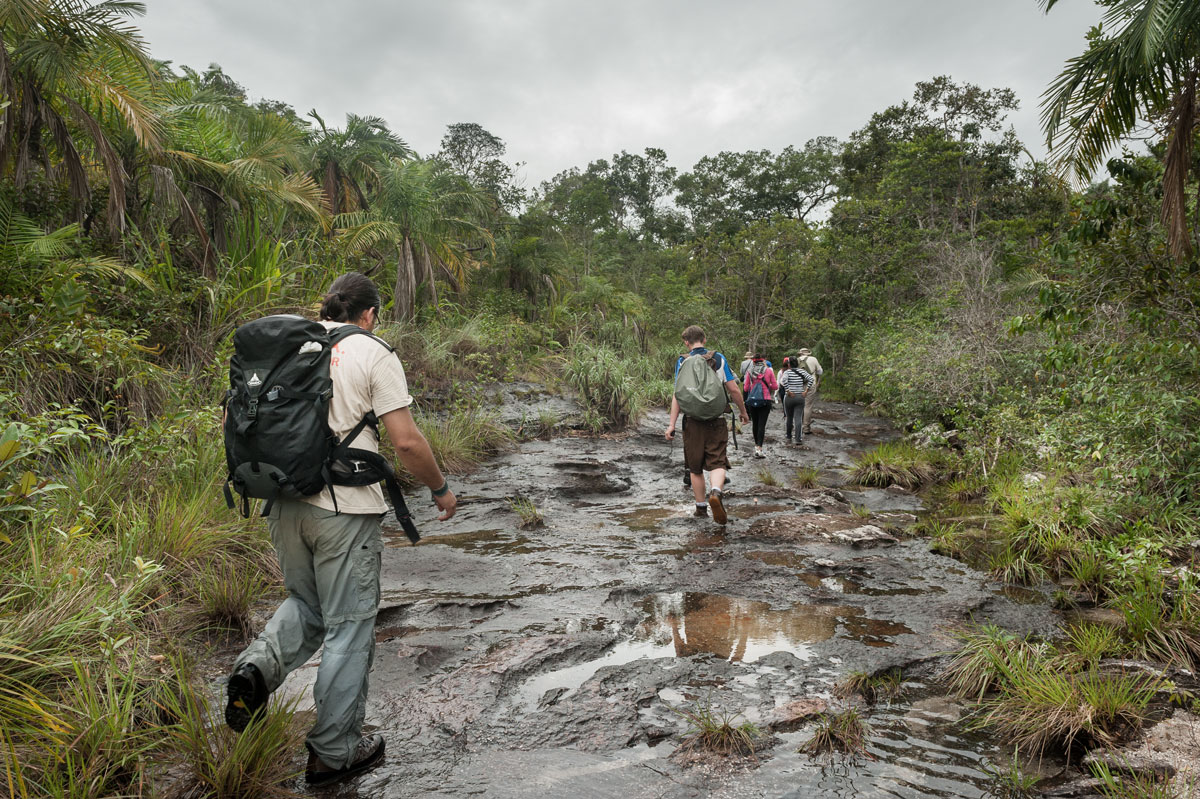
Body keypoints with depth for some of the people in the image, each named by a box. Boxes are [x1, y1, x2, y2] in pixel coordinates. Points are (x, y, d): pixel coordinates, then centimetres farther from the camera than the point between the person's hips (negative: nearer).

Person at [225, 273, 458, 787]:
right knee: (348, 628, 8)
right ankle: (334, 753, 19)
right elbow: (407, 442, -12)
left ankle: (258, 667, 0)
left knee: (306, 604, 27)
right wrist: (440, 489, 3)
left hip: (284, 504, 6)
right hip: (345, 509, -5)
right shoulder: (372, 354, -7)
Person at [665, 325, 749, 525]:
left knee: (695, 467, 13)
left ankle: (701, 507, 20)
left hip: (693, 421, 1)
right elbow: (733, 390, 0)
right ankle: (716, 493, -29)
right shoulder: (719, 359, 3)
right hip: (716, 420, 0)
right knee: (717, 463, -1)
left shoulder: (682, 362, 2)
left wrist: (672, 424, -7)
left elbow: (678, 394, -6)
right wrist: (743, 412, 14)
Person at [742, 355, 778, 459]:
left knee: (755, 424, 16)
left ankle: (756, 445, 28)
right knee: (762, 424, -5)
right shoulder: (769, 371, -1)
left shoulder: (749, 372, 1)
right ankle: (759, 448, -14)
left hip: (752, 401, 2)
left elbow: (746, 388, 5)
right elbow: (775, 386, 1)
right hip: (765, 400, -2)